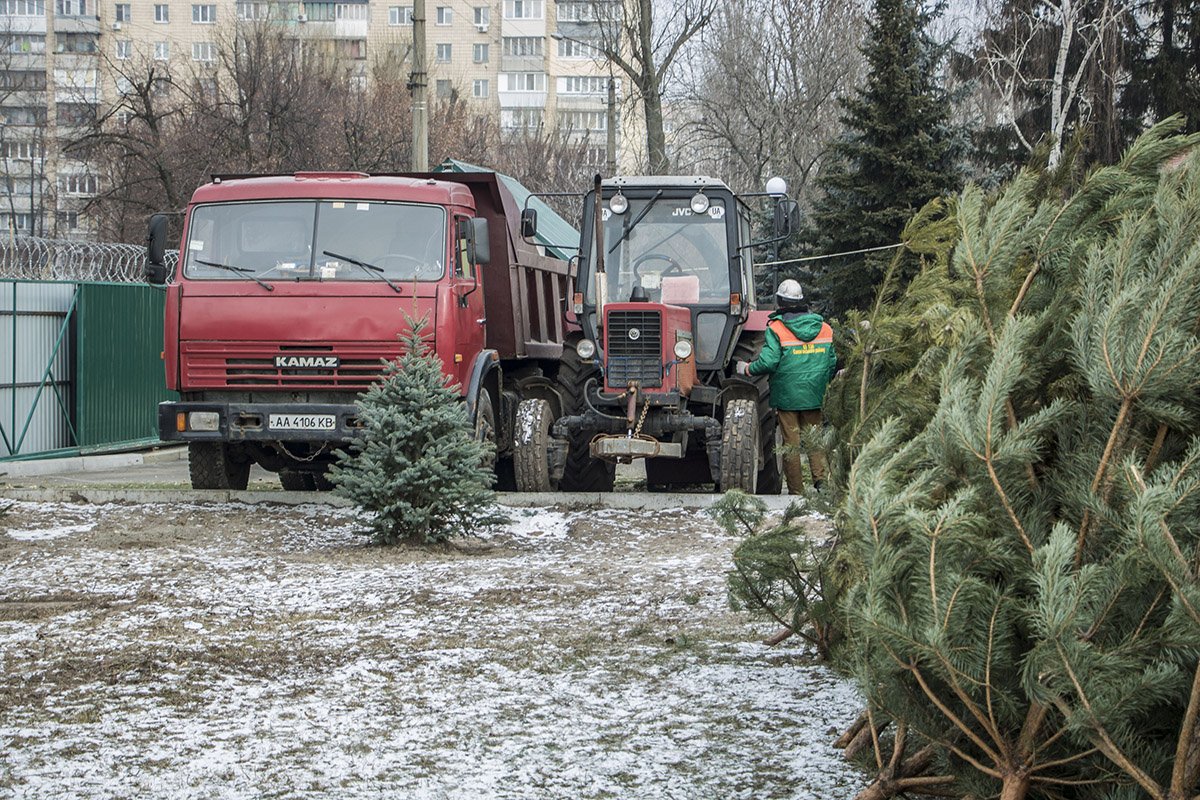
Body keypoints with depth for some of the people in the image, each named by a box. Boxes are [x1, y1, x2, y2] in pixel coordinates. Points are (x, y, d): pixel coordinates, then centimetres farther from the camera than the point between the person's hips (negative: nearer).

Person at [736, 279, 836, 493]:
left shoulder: (776, 329, -10)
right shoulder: (824, 329, 5)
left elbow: (768, 362, -16)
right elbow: (832, 363, 9)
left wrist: (746, 369, 2)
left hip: (787, 395, -3)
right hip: (814, 395, 3)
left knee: (791, 442, 3)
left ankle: (795, 489, 3)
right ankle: (821, 479, -5)